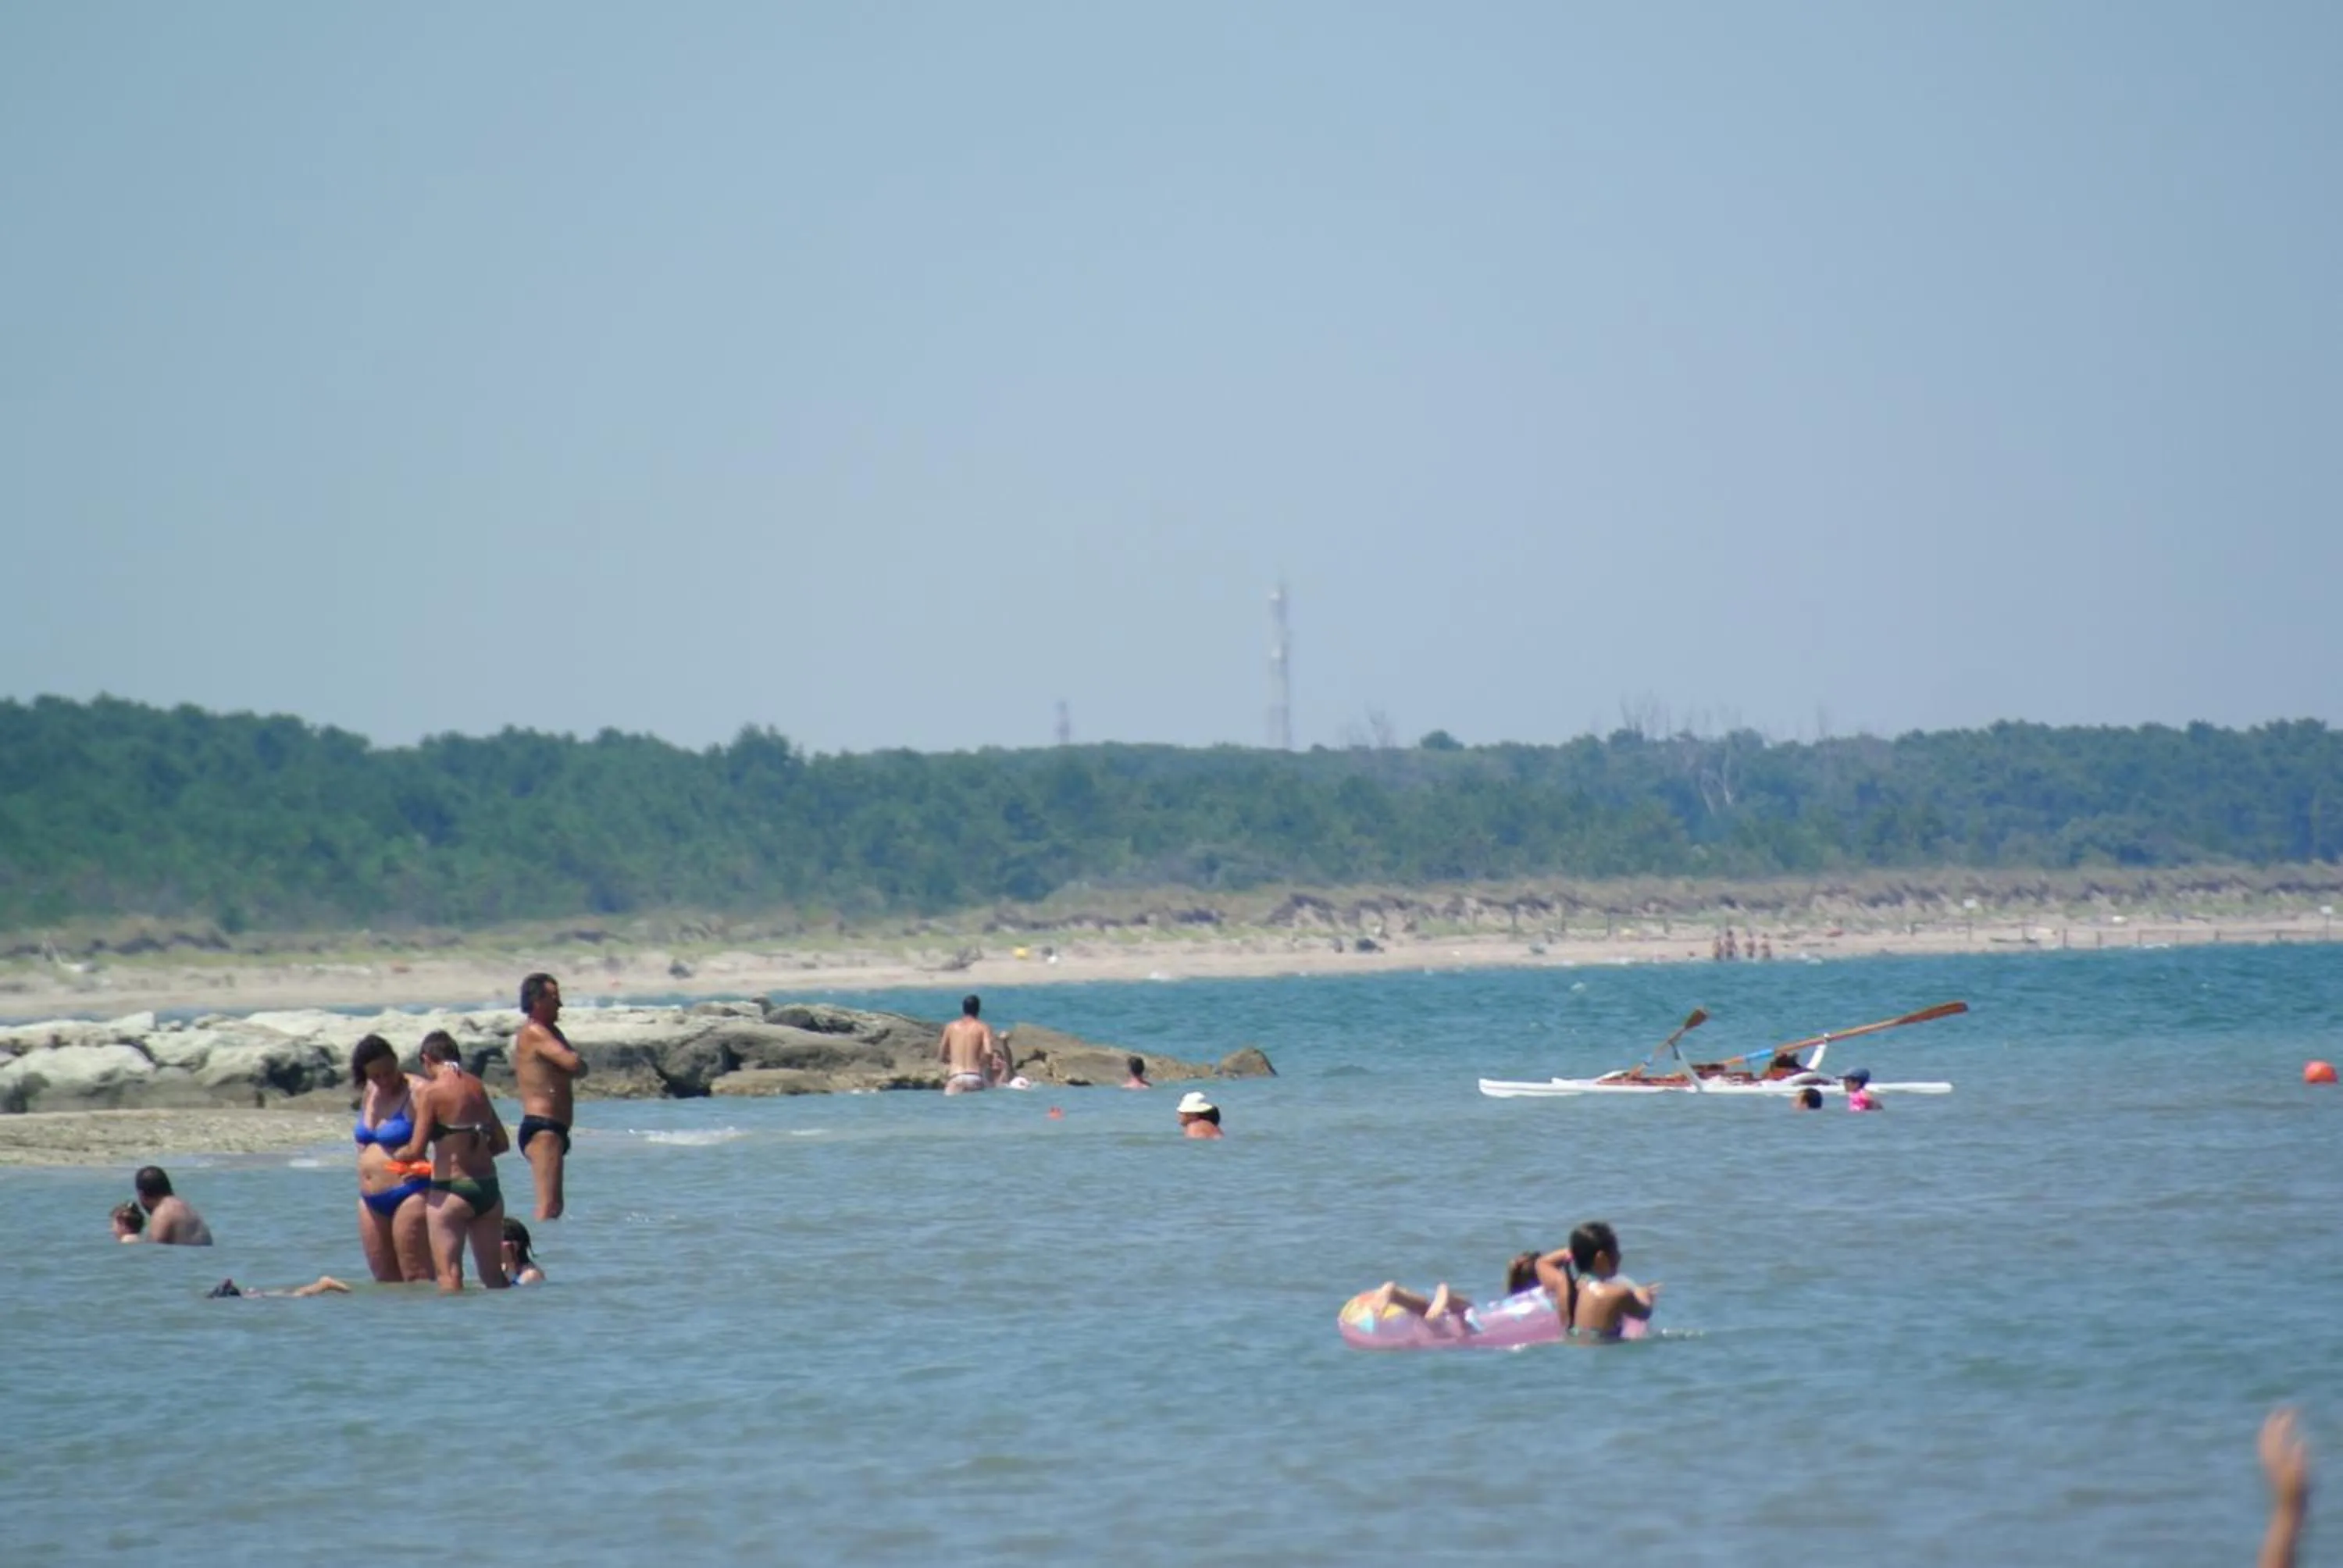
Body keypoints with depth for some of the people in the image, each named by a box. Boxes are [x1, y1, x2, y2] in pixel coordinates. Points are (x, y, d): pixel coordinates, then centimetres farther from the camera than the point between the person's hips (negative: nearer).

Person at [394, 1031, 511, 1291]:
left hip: (451, 1191, -6)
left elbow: (416, 1150, -11)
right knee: (494, 1276, 12)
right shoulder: (477, 1088, 10)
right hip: (488, 1189, 6)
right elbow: (502, 1143, 15)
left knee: (449, 1276, -1)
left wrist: (396, 1156, 9)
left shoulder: (430, 1092, -8)